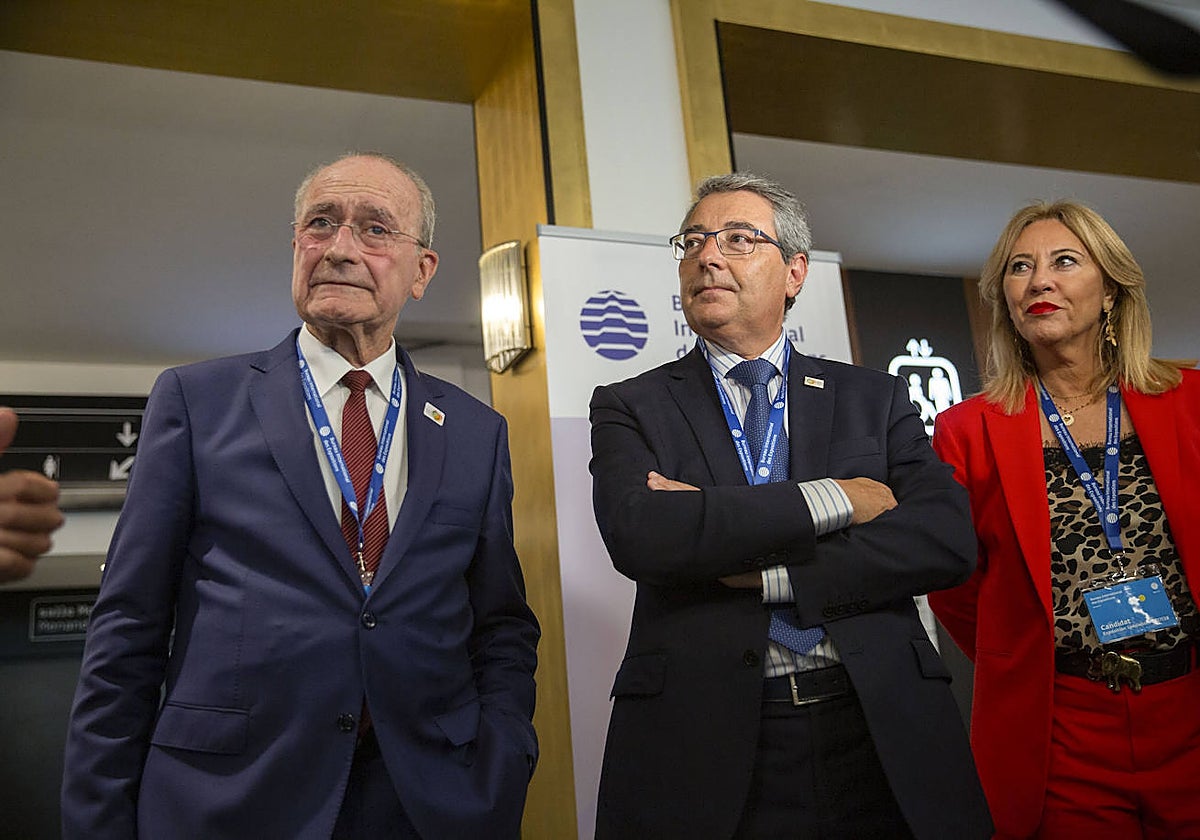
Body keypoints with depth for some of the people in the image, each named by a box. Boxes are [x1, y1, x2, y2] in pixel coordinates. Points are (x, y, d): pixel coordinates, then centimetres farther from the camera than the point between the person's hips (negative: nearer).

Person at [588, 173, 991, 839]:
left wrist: (763, 573, -14)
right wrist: (833, 498, -13)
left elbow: (949, 540, -6)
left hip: (883, 738, 2)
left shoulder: (876, 399, 7)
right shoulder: (630, 408, 2)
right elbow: (638, 536, -16)